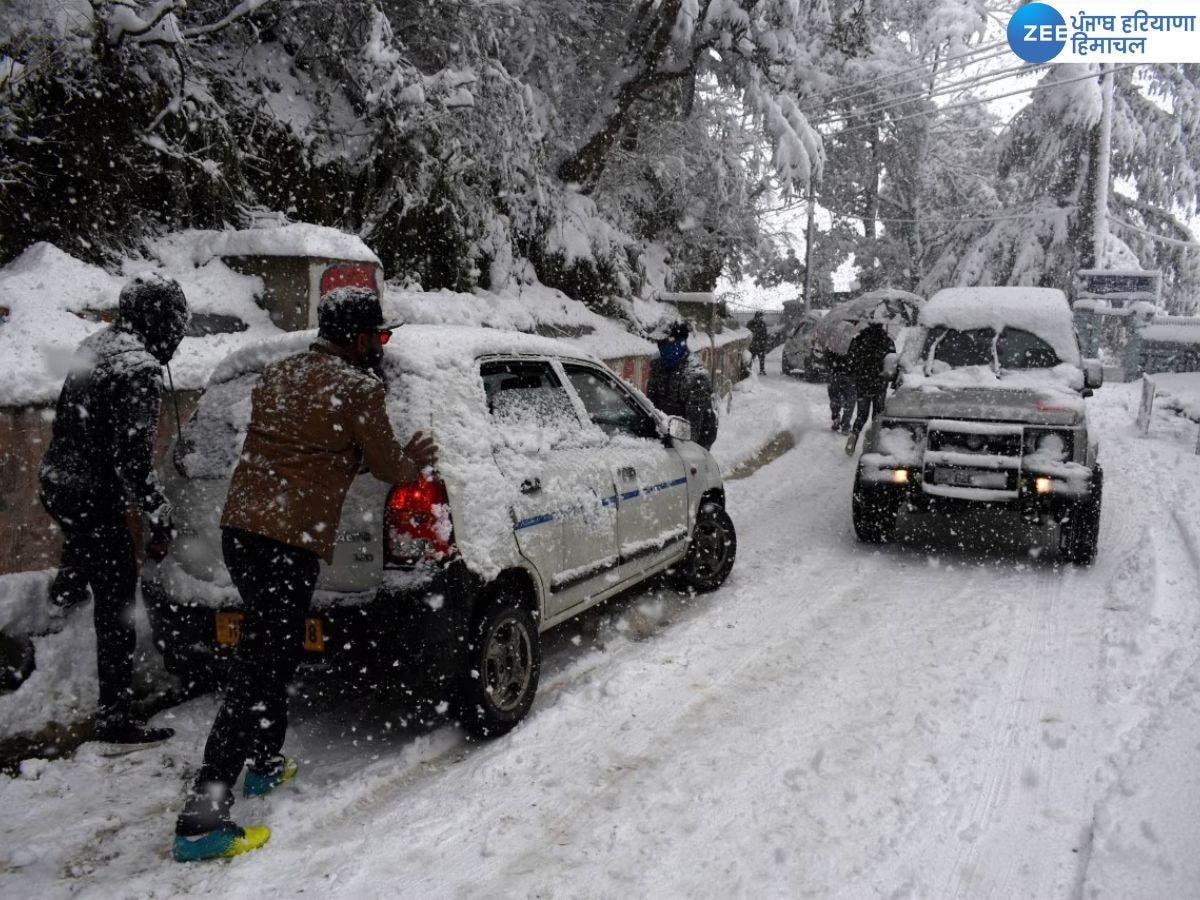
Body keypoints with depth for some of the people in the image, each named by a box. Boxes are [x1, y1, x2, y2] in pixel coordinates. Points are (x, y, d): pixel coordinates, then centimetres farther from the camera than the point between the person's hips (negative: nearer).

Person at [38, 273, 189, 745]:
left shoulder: (96, 344, 4)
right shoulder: (139, 371, -25)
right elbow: (133, 458, -28)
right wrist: (160, 519, -20)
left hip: (55, 481, 10)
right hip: (92, 497, -10)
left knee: (84, 537, 41)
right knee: (116, 604, -2)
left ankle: (67, 589, 73)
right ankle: (115, 716, 4)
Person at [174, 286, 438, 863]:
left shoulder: (276, 375, 15)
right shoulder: (358, 388, -7)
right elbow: (387, 466, 1)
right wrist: (416, 461, 23)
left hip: (239, 527, 9)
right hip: (289, 541, -9)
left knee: (273, 653, 23)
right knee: (258, 671, -6)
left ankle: (266, 764, 36)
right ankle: (202, 818, -6)